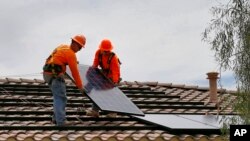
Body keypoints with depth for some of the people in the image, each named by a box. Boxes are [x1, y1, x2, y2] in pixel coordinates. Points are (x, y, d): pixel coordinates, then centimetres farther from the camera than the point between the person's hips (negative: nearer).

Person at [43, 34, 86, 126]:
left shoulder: (63, 47, 15)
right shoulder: (71, 54, -12)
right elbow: (75, 72, -11)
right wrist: (80, 86, -3)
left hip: (47, 73, 9)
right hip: (55, 75, -9)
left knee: (58, 97, 17)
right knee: (61, 98, -6)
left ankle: (56, 118, 21)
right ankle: (61, 121, -9)